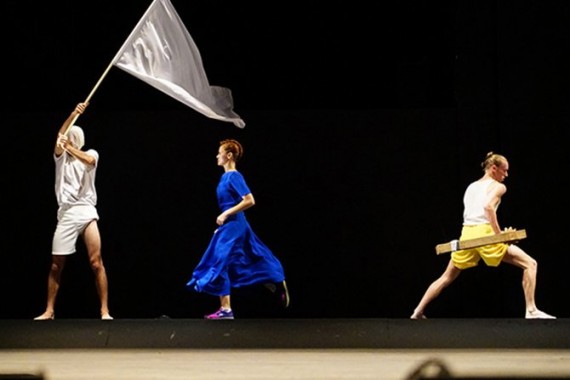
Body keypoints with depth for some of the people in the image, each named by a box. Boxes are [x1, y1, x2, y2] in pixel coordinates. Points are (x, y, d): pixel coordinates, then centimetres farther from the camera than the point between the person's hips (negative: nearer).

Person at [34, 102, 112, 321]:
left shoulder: (91, 154, 9)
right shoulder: (61, 156, 13)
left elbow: (88, 161, -15)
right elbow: (59, 138, -7)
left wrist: (70, 148, -30)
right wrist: (73, 114, -18)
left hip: (86, 212, -2)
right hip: (66, 214, 2)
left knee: (96, 262, -10)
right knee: (56, 265, 3)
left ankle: (105, 311, -8)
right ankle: (49, 310, 12)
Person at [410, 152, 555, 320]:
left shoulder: (471, 187, 23)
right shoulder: (498, 186, 2)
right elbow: (488, 206, -17)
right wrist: (499, 234, -19)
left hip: (466, 234, 6)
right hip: (485, 234, -6)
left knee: (447, 277, 21)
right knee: (529, 264, -1)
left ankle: (418, 311, 16)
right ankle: (531, 310, -11)